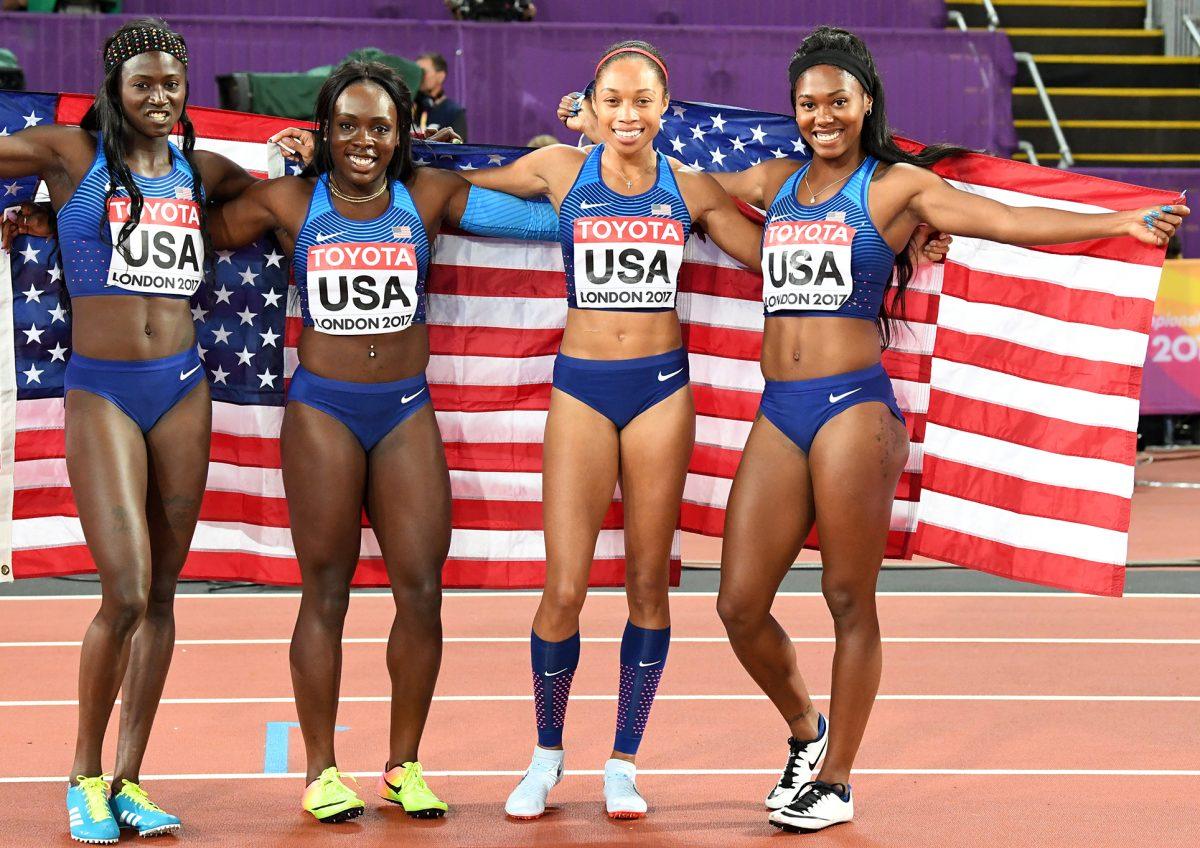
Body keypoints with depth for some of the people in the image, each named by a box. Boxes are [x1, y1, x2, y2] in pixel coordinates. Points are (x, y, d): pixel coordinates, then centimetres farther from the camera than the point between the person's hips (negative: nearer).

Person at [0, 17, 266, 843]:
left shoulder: (199, 171, 11)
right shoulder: (71, 154, -1)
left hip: (183, 389, 4)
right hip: (102, 393, -4)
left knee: (161, 594, 6)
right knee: (125, 596, -11)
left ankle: (129, 781, 15)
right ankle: (84, 775, 8)